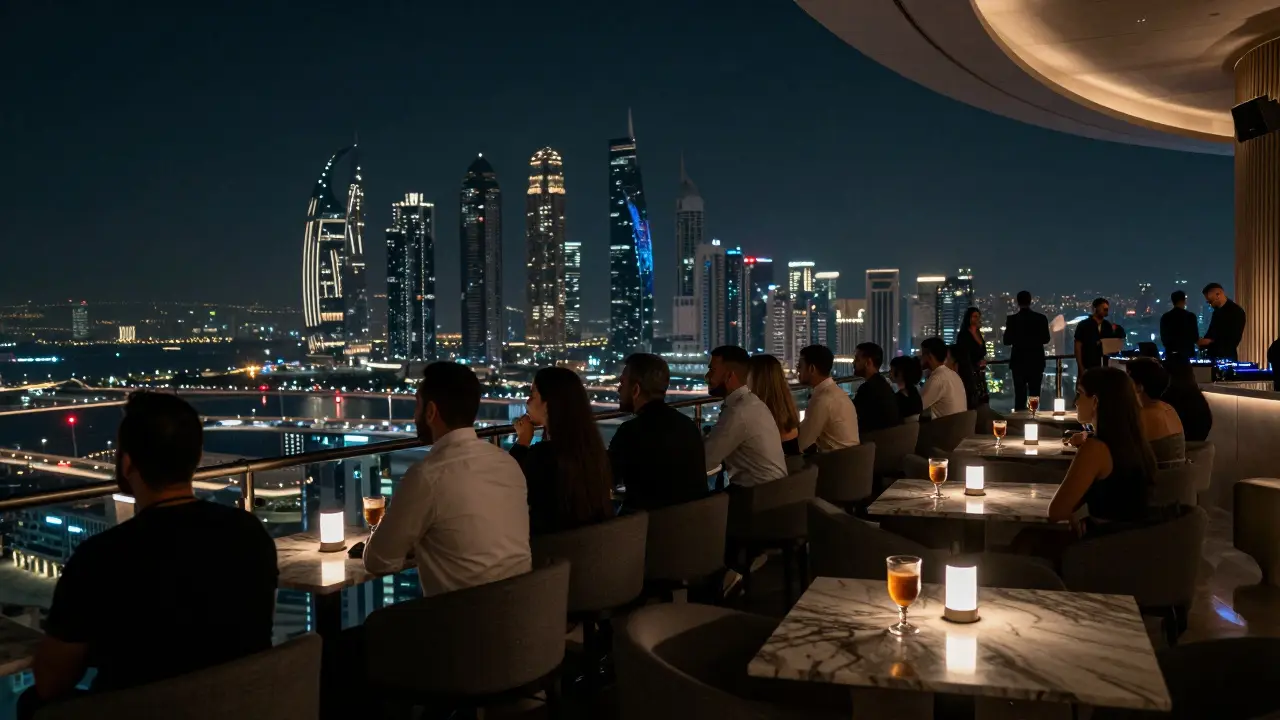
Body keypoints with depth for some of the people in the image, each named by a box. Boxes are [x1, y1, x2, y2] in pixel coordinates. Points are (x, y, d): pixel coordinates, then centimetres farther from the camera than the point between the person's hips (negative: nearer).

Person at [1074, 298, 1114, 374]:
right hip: (1087, 368, -5)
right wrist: (1081, 368, -12)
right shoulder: (1083, 325, -5)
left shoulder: (1107, 326, 9)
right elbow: (1078, 347, -7)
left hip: (1103, 366, 5)